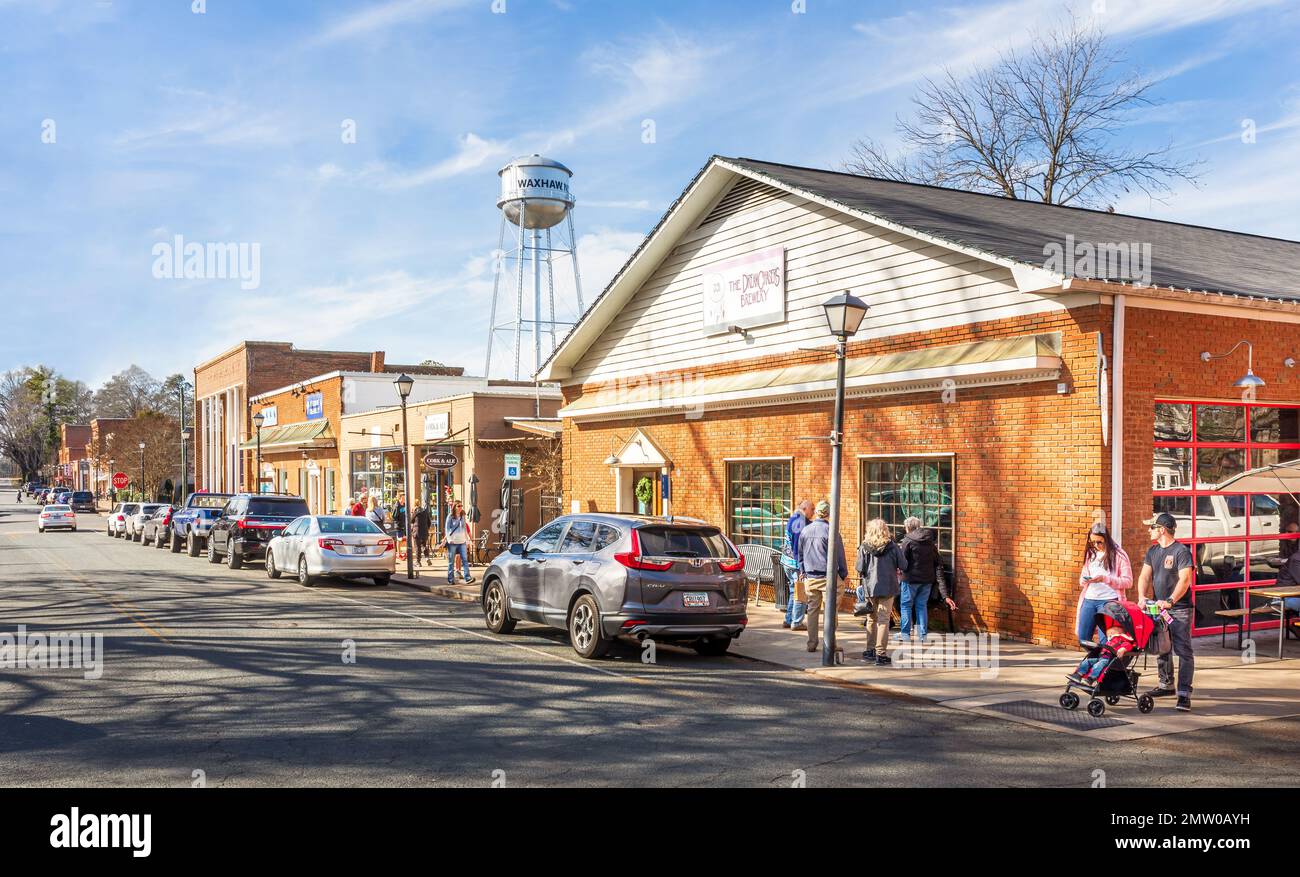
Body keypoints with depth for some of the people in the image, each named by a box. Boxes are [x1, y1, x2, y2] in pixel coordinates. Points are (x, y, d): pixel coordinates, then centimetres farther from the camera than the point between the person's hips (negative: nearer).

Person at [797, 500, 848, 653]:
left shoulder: (805, 530, 6)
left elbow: (800, 554, 15)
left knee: (812, 610, 10)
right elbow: (839, 554, -3)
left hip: (810, 577, 4)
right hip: (828, 576, -4)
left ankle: (811, 644, 12)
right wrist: (843, 574, 6)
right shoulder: (830, 531, -9)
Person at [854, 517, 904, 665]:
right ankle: (881, 654, -2)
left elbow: (860, 569, -6)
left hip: (869, 587, 1)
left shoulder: (864, 547, -4)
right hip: (888, 587, -1)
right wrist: (896, 571, 19)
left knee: (871, 619, 17)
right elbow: (902, 566, -1)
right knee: (883, 620, 1)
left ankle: (870, 650, 24)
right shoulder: (892, 546, -4)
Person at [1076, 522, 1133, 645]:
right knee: (1083, 639, 5)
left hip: (1109, 600, -6)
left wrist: (1105, 578, -20)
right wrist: (1084, 580, -4)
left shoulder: (1118, 555, -4)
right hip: (1089, 599, 6)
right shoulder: (1090, 553, 13)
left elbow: (1128, 582, -7)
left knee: (1105, 641, -7)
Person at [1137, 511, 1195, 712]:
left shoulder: (1181, 551, -11)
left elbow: (1184, 580, -19)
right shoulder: (1152, 551, 12)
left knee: (1183, 650, -8)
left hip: (1179, 609, -8)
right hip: (1159, 608, 8)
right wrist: (1142, 596, -10)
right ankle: (1167, 685, 31)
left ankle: (1184, 694, -10)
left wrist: (1170, 601, -28)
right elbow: (1145, 576, 7)